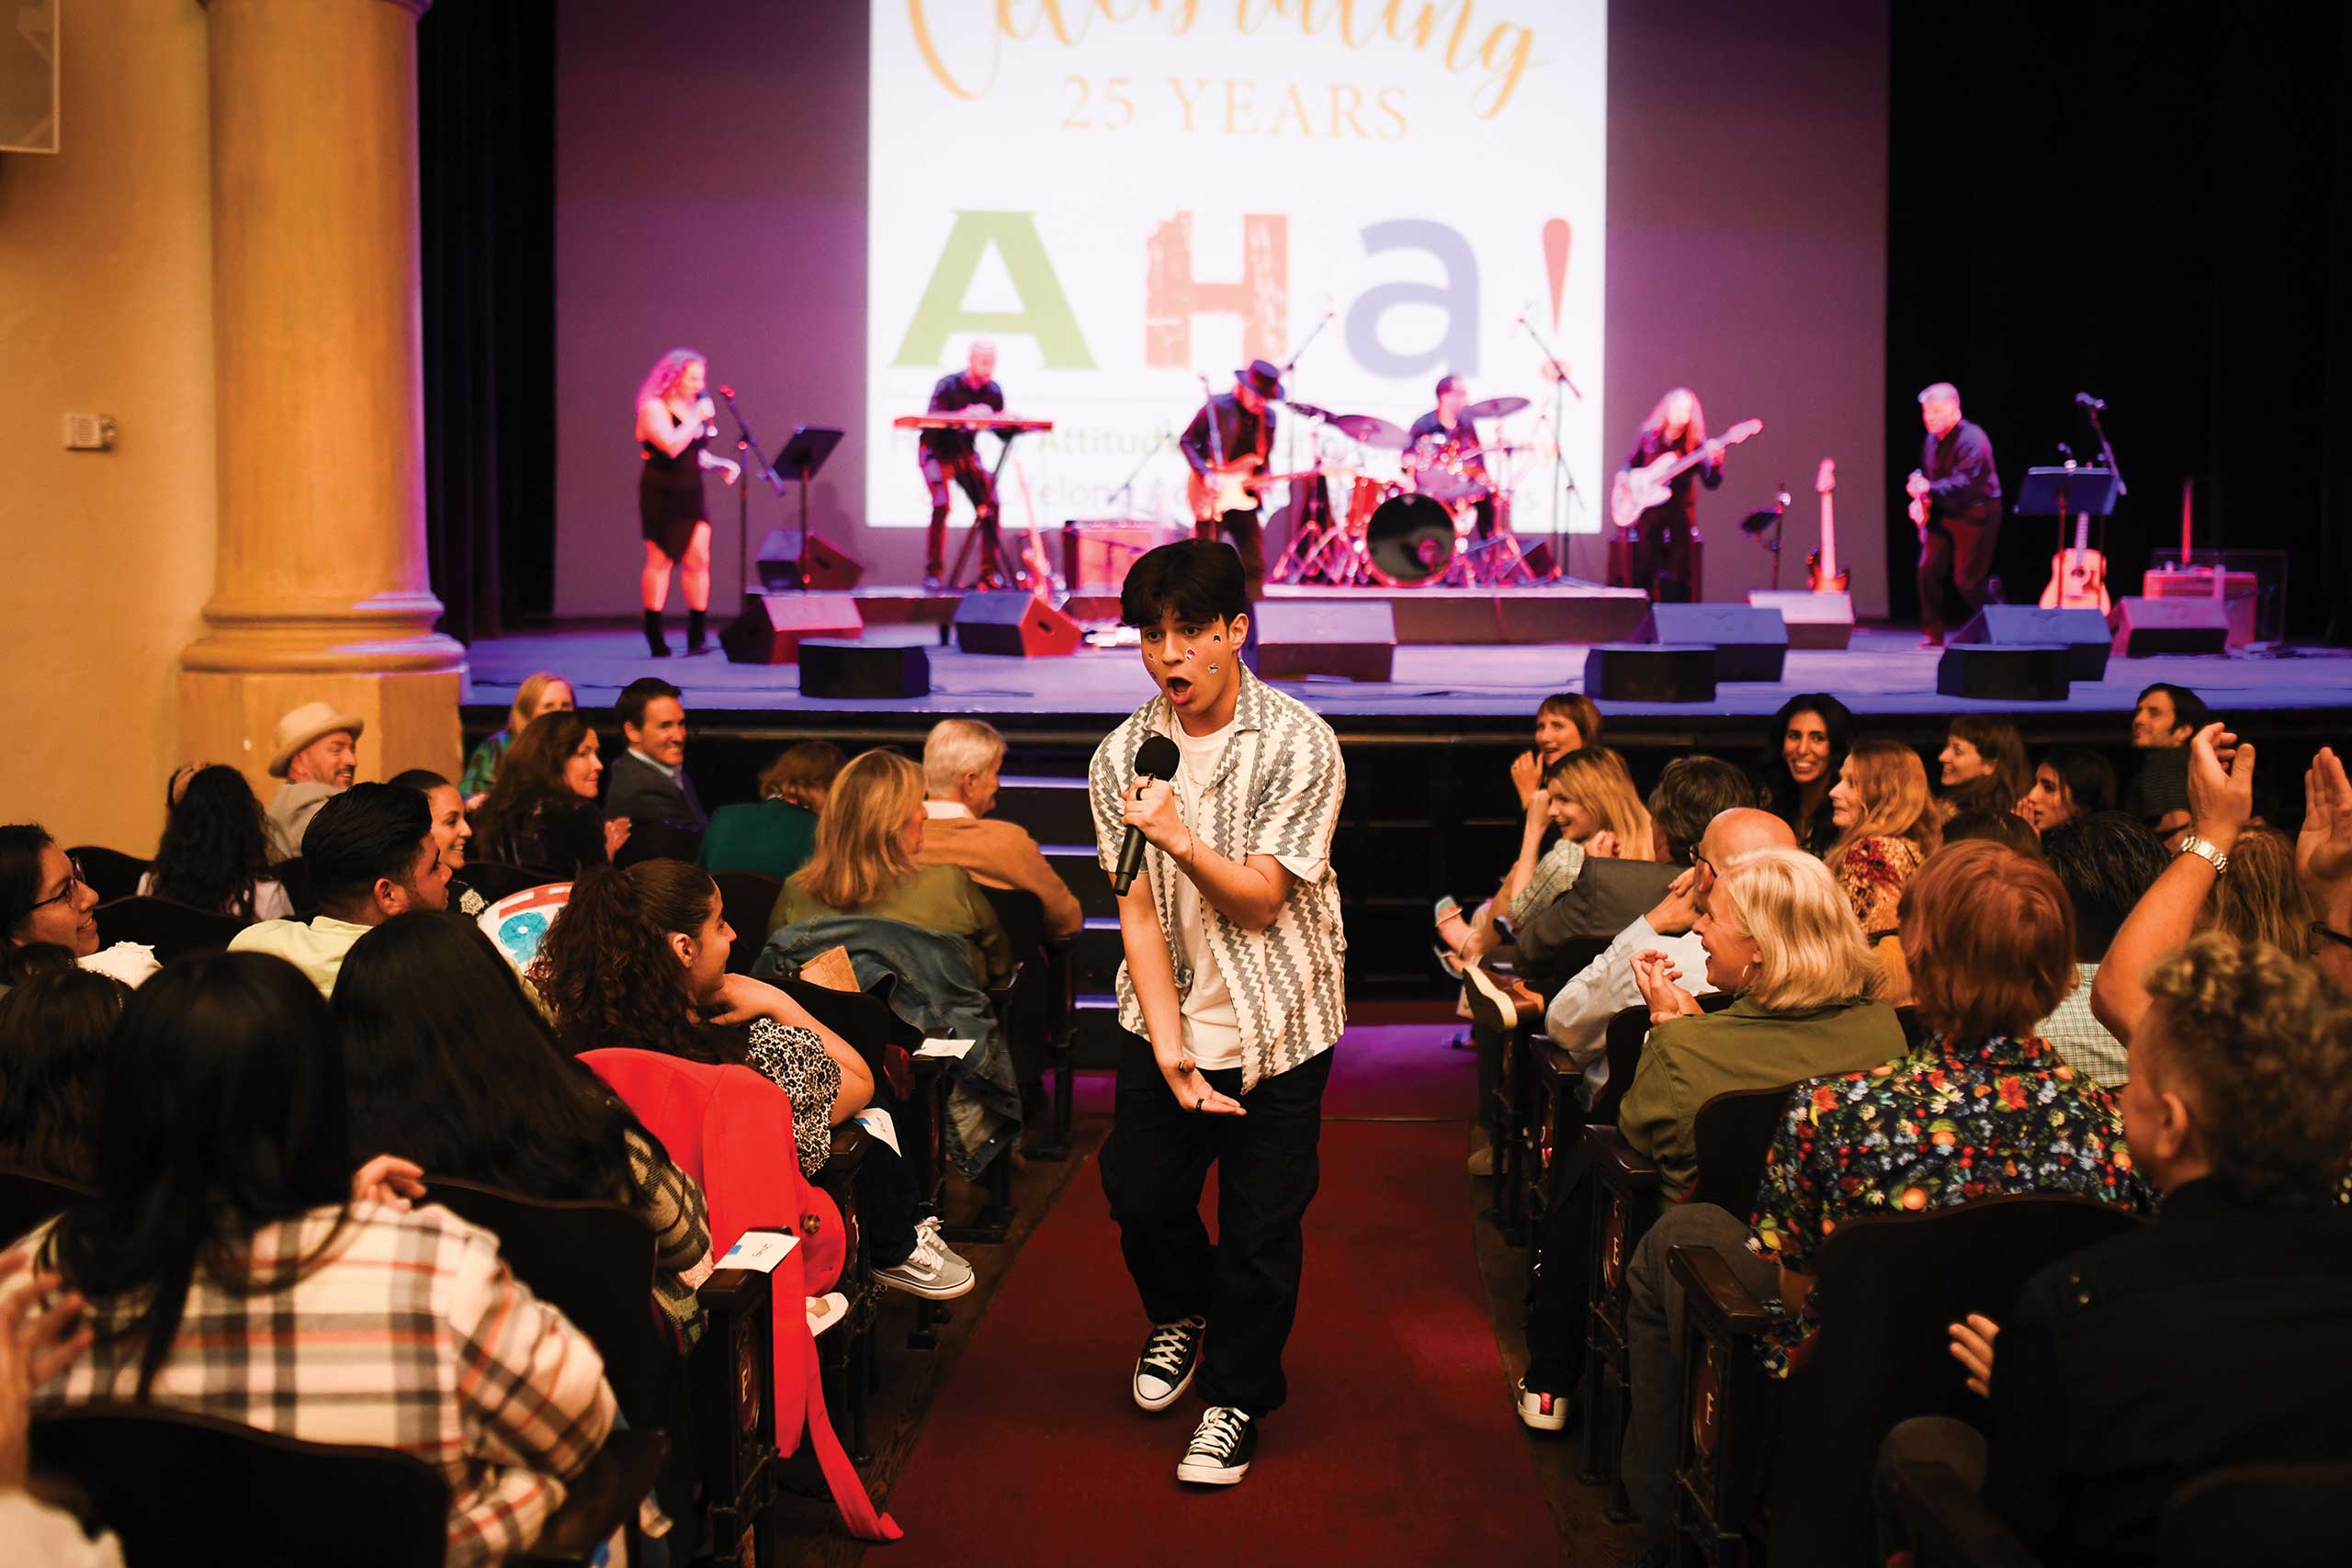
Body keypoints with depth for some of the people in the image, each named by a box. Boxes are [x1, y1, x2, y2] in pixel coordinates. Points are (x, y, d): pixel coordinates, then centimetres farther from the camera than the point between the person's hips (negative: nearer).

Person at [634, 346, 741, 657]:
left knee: (698, 558, -2)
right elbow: (672, 446, -25)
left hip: (691, 493, 6)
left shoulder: (693, 407, 12)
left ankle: (697, 636, 3)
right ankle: (654, 638, 7)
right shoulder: (654, 408, -10)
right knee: (660, 561, -2)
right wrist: (697, 418, -17)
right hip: (661, 494, -6)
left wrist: (723, 465, 4)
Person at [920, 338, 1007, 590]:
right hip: (936, 452, -5)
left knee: (990, 504, -11)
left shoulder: (993, 392, -4)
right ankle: (933, 573, -14)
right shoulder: (948, 386, -18)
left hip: (966, 453, 5)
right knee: (941, 506, -21)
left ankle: (990, 571, -4)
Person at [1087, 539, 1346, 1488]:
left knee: (1259, 1224, 1)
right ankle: (1182, 1313, 40)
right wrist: (1168, 1046, -16)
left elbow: (1260, 901, -16)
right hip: (1166, 1020, 3)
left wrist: (1181, 839, -34)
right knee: (1140, 1195, 7)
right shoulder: (1122, 756, -4)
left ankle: (1236, 1397, 22)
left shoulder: (1300, 745, -13)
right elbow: (1138, 910, -7)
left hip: (1276, 1022, -3)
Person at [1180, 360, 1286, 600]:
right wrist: (1205, 473, -16)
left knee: (1255, 566, 2)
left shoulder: (1268, 417, 8)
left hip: (1241, 497, 5)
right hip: (1210, 498, -5)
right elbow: (1187, 441, -4)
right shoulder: (1217, 408, -8)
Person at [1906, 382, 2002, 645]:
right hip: (1943, 514, 7)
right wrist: (1920, 501, 0)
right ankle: (1933, 634, 4)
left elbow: (1966, 483, -27)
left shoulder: (1972, 439, -18)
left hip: (1974, 514, -7)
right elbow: (1925, 476, 19)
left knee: (1966, 580, -7)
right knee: (1928, 569, -5)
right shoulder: (1932, 440, 8)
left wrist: (1930, 489, -33)